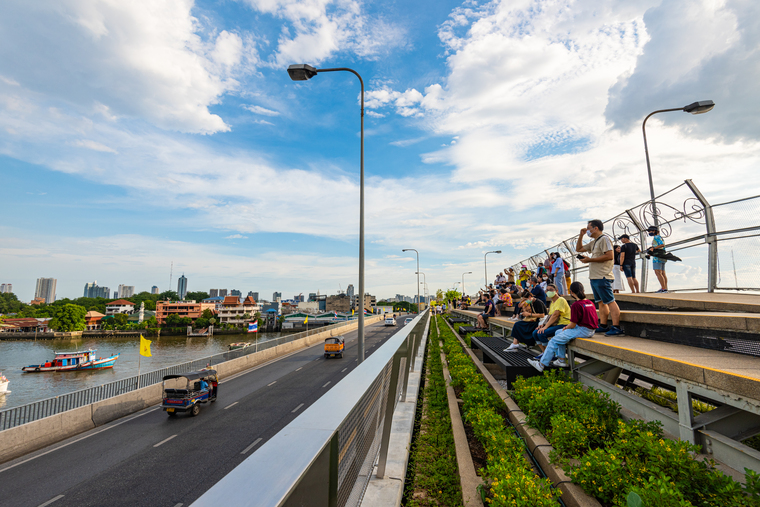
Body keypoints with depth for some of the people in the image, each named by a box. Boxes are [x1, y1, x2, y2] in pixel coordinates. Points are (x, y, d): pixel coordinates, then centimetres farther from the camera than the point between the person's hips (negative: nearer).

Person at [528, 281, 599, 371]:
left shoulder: (576, 305, -17)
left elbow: (572, 325, -16)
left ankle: (542, 364, 1)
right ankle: (561, 361, 17)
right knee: (558, 333, 19)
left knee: (554, 341, -5)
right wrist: (567, 327, 13)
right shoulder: (590, 303, 10)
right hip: (590, 329, 10)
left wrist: (566, 328, 8)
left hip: (584, 330, -10)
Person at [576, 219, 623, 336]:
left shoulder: (604, 239, -8)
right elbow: (578, 249, 30)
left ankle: (616, 327, -11)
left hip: (602, 277, -10)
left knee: (610, 301, -10)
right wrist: (581, 235, 18)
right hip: (594, 277, 10)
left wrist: (590, 260, -16)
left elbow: (609, 256, -19)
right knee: (601, 302, 11)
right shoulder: (594, 242, 21)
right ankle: (603, 326, 15)